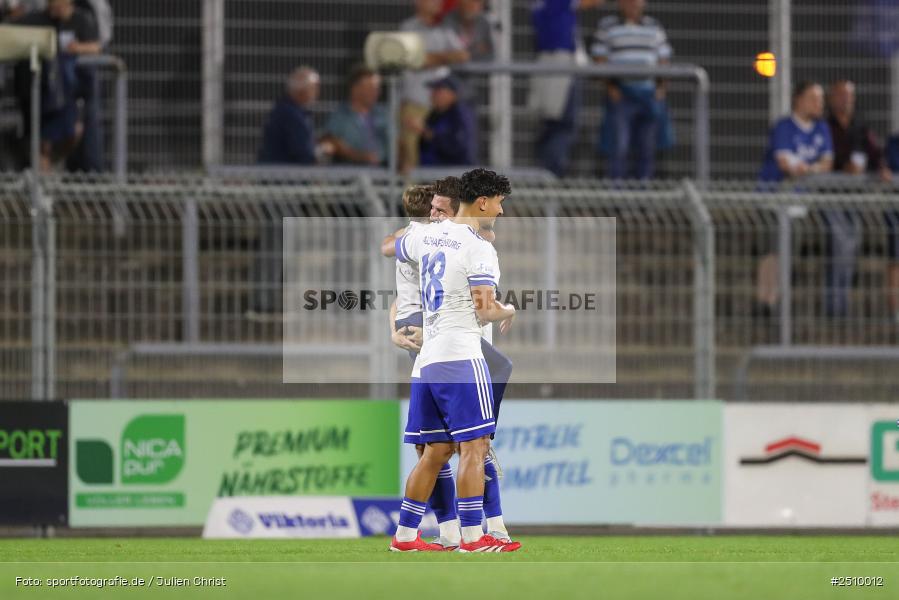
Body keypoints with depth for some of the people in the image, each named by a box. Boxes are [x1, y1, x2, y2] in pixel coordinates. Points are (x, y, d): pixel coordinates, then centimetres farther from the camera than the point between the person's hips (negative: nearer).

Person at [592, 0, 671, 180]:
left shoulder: (654, 27, 14)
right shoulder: (607, 26, 5)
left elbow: (663, 59, 13)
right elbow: (599, 59, 2)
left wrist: (661, 87, 0)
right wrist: (610, 86, -10)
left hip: (649, 93, 3)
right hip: (619, 94, -3)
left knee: (647, 148, 3)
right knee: (619, 146, -10)